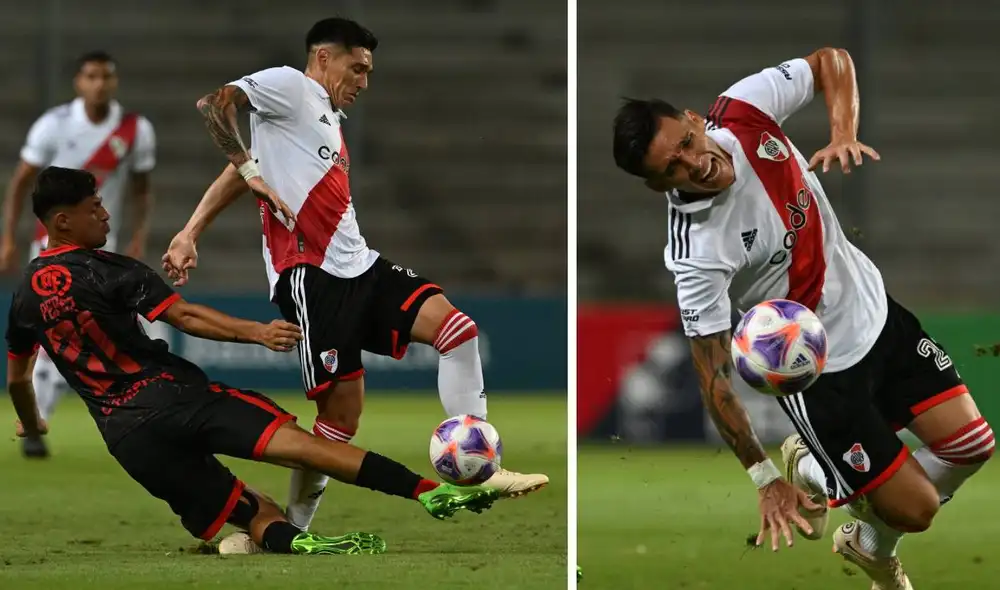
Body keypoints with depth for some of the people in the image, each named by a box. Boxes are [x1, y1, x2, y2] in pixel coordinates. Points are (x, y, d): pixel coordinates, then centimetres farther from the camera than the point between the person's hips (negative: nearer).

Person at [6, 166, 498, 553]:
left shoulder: (27, 295, 15)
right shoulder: (106, 271, -5)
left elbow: (17, 378, 26)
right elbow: (184, 316, -16)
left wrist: (30, 426, 45)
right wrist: (256, 333, -22)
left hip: (121, 434, 6)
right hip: (167, 395, -6)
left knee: (256, 513, 6)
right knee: (292, 440, -17)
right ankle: (432, 492, -30)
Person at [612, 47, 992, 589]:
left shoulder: (747, 106, -20)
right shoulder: (697, 255, -32)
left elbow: (830, 61, -1)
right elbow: (714, 377, -23)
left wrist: (843, 134, -20)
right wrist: (765, 479, -21)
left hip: (873, 306, 6)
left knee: (971, 447, 4)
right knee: (914, 509, -4)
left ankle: (870, 545, 32)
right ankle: (807, 472, 28)